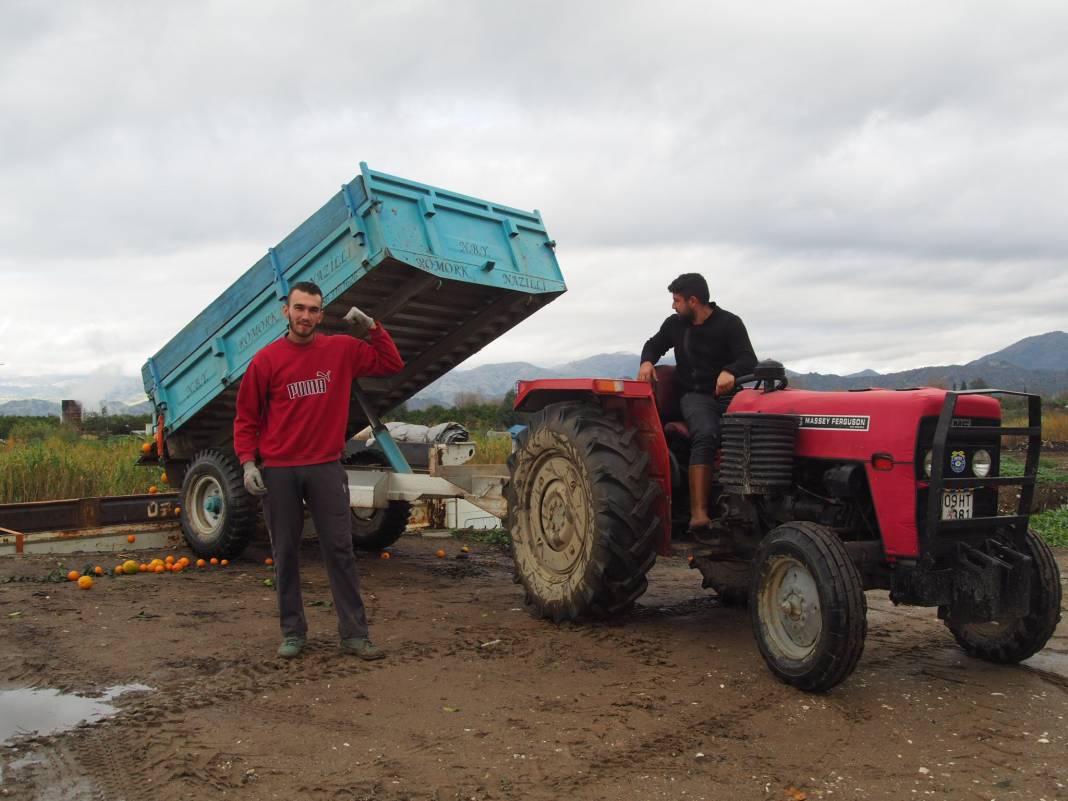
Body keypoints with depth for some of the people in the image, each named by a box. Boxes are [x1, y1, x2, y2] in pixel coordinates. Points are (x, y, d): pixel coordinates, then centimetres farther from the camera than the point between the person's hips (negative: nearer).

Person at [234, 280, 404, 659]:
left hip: (326, 467, 1)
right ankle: (293, 631, 20)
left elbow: (392, 364, 11)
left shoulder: (342, 349, 4)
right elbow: (246, 418, 3)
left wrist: (371, 327, 0)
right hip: (278, 471, 0)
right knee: (285, 553, 8)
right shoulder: (266, 359, -1)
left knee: (340, 549, 2)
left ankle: (354, 633, 8)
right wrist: (247, 462, -7)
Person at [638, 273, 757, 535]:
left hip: (727, 394, 0)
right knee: (706, 435, -32)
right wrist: (647, 361, 6)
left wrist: (730, 371, -33)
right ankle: (699, 513, -42)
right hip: (695, 395, 0)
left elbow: (749, 360, -10)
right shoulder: (675, 324, 13)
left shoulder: (729, 323, 0)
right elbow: (654, 344, 30)